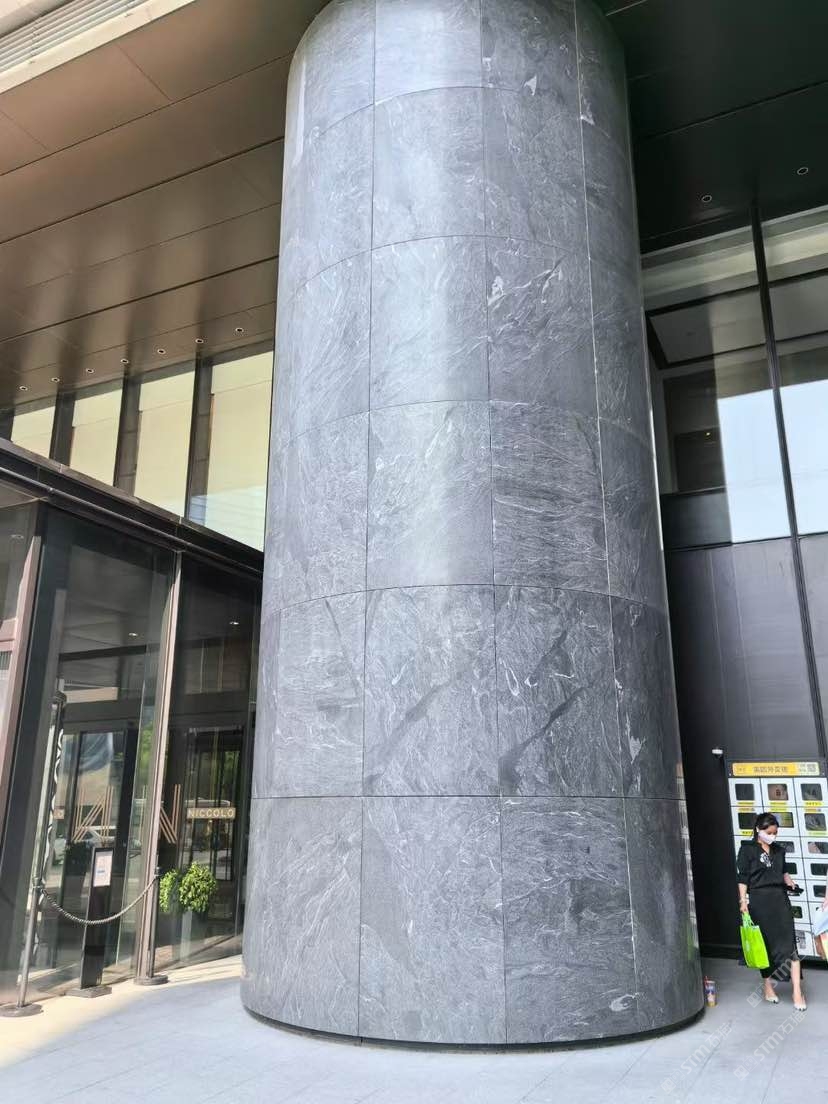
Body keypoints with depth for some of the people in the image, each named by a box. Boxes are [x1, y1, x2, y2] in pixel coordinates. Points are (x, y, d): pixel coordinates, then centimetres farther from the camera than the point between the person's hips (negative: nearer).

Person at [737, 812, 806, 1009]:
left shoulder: (779, 850, 13)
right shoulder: (747, 849, -3)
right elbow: (742, 877, -5)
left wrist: (789, 881, 4)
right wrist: (743, 901, -11)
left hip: (780, 899, 4)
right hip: (759, 900, -4)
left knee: (789, 943, -5)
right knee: (765, 945, 5)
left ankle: (797, 992, -4)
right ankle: (768, 987, 21)